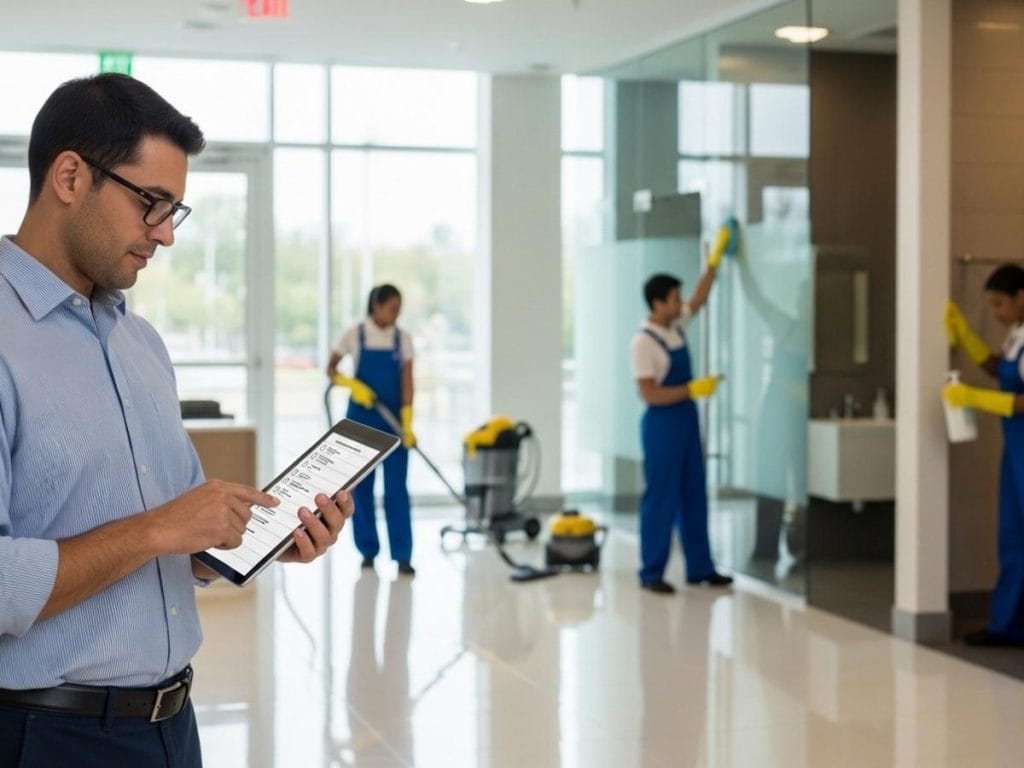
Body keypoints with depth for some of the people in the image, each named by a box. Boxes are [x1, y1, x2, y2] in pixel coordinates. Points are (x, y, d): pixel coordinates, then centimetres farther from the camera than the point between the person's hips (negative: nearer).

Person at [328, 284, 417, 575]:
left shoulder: (403, 339, -1)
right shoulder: (354, 335, -5)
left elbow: (407, 384, -4)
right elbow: (331, 370, 3)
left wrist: (407, 423, -13)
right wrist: (353, 385, -16)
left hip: (393, 420, 1)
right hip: (361, 418, 0)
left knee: (396, 488, -4)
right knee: (361, 485, 5)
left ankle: (402, 555, -4)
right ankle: (368, 550, 16)